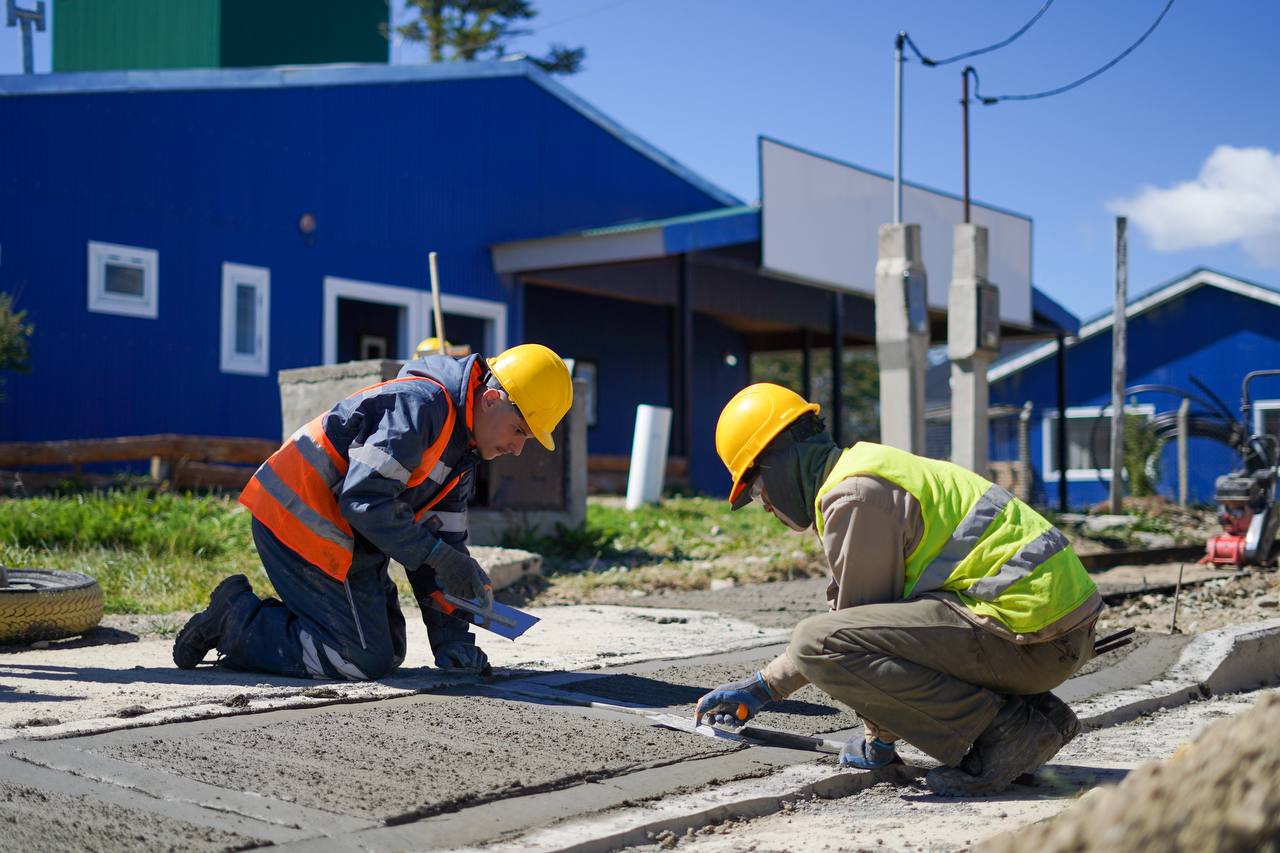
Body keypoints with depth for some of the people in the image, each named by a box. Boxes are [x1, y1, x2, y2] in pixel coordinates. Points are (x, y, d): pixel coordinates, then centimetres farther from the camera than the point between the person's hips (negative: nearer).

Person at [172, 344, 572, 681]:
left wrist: (453, 638, 2)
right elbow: (365, 498, -27)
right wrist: (440, 557, -22)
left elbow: (444, 537, 9)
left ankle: (242, 613, 16)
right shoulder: (422, 402, -20)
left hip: (345, 537, 10)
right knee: (365, 661, -11)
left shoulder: (463, 452, 10)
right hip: (301, 522, -10)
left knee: (388, 652, 15)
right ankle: (237, 620, 0)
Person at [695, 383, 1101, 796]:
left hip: (1025, 627, -10)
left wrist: (880, 738, 4)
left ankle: (1001, 726, -11)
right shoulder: (869, 471, 22)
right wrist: (763, 686, 29)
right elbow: (845, 618, 29)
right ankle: (1037, 712, 14)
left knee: (817, 644, -15)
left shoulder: (852, 497, -10)